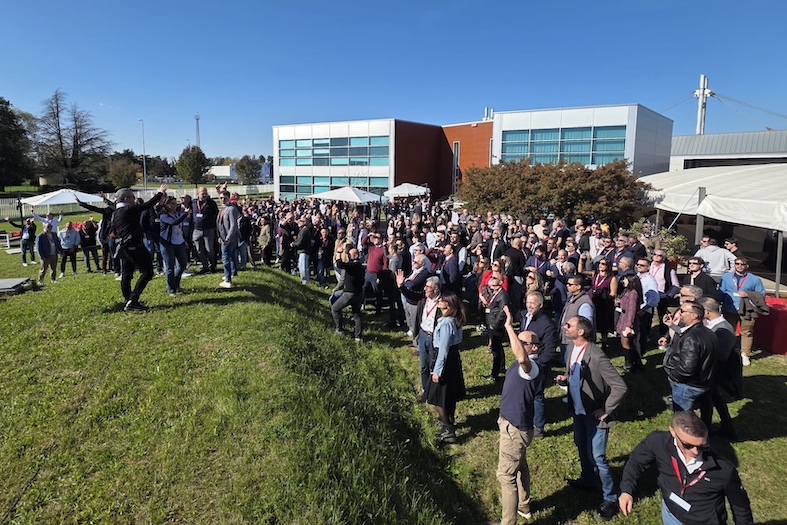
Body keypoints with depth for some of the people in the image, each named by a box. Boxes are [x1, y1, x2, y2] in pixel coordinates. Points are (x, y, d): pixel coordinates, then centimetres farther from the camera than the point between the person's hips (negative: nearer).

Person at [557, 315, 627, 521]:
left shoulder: (597, 357, -30)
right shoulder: (572, 348, -3)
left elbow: (620, 387, -27)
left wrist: (605, 411, -19)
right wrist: (564, 379, -9)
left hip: (595, 415, -8)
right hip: (579, 411, 8)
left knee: (597, 457, 0)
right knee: (582, 448, 24)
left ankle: (610, 498, 21)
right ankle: (588, 480, 49)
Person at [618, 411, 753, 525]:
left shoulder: (724, 470, -29)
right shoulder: (659, 442, -28)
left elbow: (739, 503, -9)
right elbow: (636, 461, -10)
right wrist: (626, 490, -20)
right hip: (671, 514, 3)